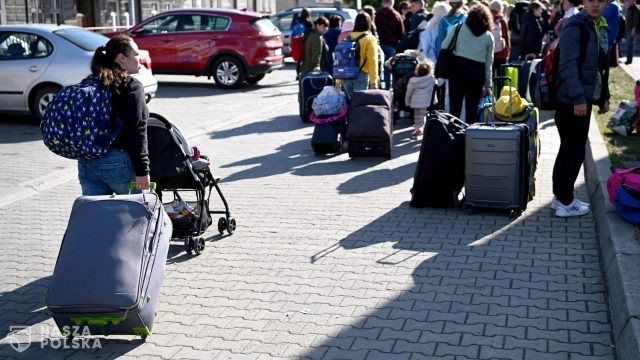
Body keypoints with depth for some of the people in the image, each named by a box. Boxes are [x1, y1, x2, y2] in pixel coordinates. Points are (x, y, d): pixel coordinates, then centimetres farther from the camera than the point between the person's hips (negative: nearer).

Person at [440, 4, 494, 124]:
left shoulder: (458, 28, 6)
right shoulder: (489, 37, 11)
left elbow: (444, 47, 2)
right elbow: (488, 63, 11)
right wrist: (488, 85, 16)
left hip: (458, 68, -1)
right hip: (478, 72, 1)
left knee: (455, 106, 3)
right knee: (472, 109, 7)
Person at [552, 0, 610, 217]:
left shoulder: (601, 28, 14)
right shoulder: (575, 27, -14)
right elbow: (568, 65, -20)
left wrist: (604, 97, 18)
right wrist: (578, 98, -23)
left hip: (585, 100, 9)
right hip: (572, 101, -9)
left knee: (570, 149, 15)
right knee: (574, 151, -3)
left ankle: (561, 196, 26)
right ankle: (565, 203, 7)